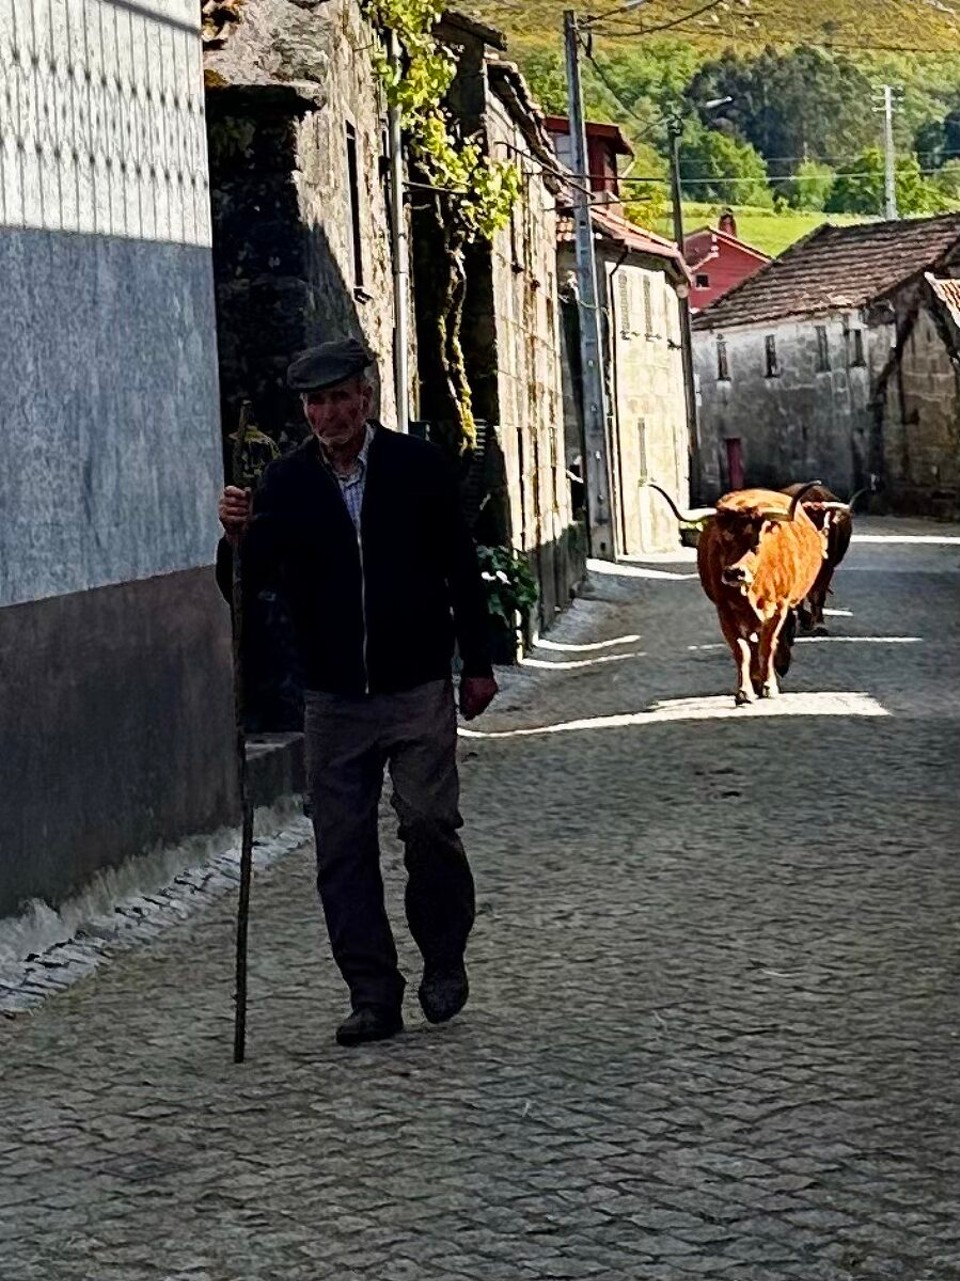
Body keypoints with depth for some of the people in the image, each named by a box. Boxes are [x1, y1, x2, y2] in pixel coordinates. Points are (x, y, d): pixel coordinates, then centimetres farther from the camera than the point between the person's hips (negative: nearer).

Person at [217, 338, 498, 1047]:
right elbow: (246, 583, -3)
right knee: (343, 848, 1)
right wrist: (238, 539, -25)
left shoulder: (418, 465, 0)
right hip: (333, 697, 2)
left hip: (418, 688, -2)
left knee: (428, 821, -9)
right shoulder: (287, 481, 2)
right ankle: (373, 995, 8)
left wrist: (478, 662, 5)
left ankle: (444, 958, 14)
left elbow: (462, 567, 6)